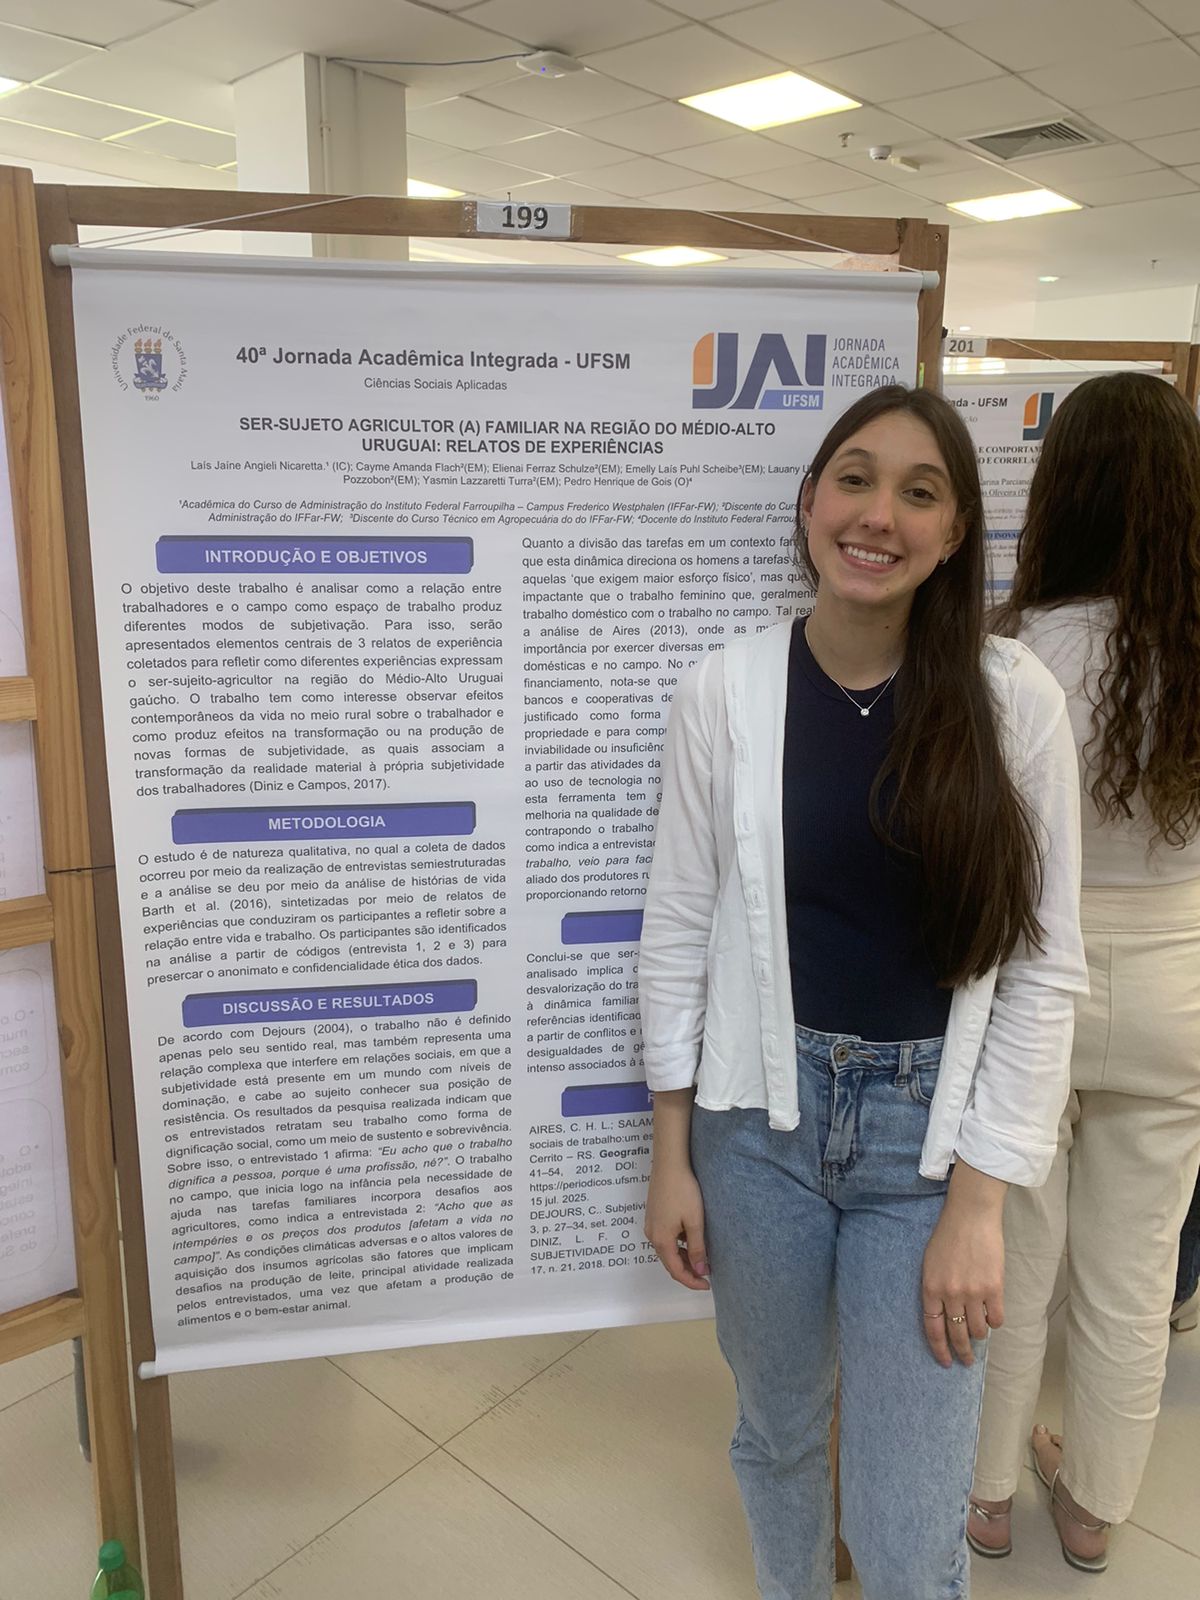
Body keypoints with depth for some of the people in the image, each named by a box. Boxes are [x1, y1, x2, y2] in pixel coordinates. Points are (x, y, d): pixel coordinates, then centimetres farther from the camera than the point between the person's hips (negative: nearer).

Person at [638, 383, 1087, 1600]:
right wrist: (671, 1157, 1)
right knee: (775, 1428, 24)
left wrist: (979, 1204, -7)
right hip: (760, 1112, 1)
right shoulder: (725, 691, -7)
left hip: (930, 1126, -1)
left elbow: (1045, 964, -6)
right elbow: (676, 929, -1)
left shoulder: (1014, 701, -8)